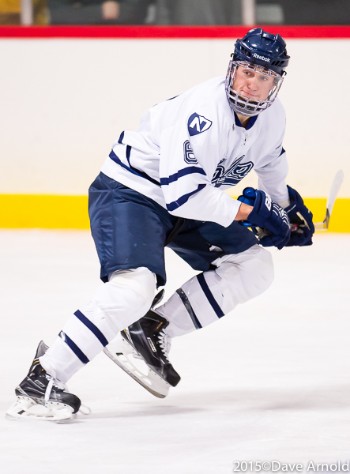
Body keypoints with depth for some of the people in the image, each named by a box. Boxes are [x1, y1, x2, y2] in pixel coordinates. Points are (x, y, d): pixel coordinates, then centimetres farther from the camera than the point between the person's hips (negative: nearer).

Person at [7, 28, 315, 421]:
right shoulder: (204, 111, -30)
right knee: (135, 287, -30)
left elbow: (269, 157, 24)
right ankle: (41, 380, -27)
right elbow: (182, 194, -34)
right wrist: (247, 212, -27)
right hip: (127, 192, -9)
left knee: (254, 265, 2)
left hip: (183, 204, 9)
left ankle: (152, 330, 2)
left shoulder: (272, 116, -2)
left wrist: (287, 206, 27)